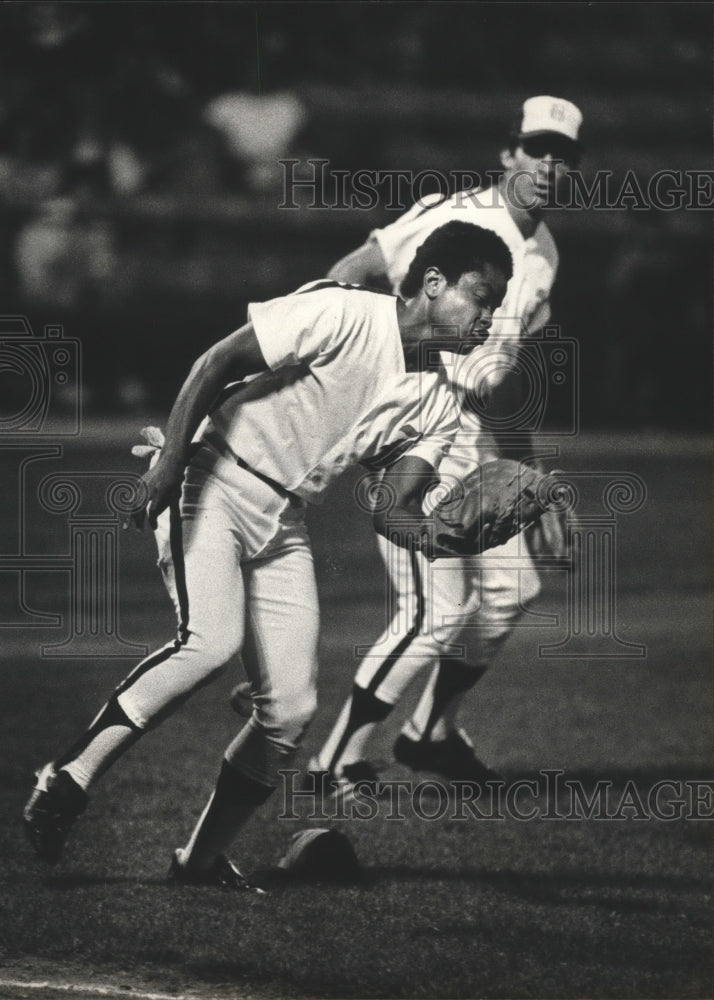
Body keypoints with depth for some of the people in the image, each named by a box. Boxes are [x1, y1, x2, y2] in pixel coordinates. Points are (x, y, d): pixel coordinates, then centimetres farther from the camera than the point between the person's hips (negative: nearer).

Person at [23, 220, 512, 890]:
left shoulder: (436, 403, 5)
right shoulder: (342, 316, -16)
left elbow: (396, 512, -3)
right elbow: (218, 363, -15)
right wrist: (170, 462, -22)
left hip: (281, 524, 7)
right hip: (211, 483, -7)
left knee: (290, 712, -3)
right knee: (212, 643, -30)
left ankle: (202, 859, 11)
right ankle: (69, 778, -20)